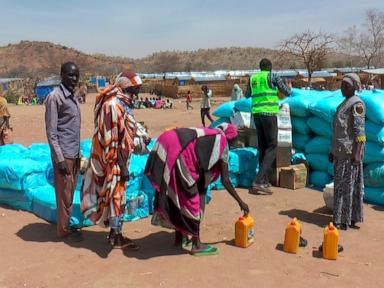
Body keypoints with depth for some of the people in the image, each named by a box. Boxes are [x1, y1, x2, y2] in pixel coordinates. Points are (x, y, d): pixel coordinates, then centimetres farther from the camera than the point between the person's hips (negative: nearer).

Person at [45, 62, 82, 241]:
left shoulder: (73, 97, 14)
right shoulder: (55, 97, -12)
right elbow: (51, 132, -15)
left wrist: (78, 153, 16)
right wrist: (60, 159, -18)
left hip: (74, 154, 8)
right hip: (64, 154, -8)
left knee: (70, 193, 14)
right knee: (64, 194, 0)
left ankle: (67, 226, 25)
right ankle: (63, 231, 12)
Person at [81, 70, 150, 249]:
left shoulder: (121, 104, 11)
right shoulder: (113, 106, -20)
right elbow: (111, 140, -22)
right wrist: (122, 166, -21)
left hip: (120, 158, 10)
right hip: (114, 161, -10)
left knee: (117, 194, 17)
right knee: (116, 195, -1)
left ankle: (115, 232, 29)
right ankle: (116, 236, 11)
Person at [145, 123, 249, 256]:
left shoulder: (206, 136, 32)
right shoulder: (222, 141, 11)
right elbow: (225, 180, 10)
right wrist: (240, 202, 20)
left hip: (165, 147, 8)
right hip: (179, 152, -8)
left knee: (177, 195, 21)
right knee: (191, 198, 5)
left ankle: (179, 237, 34)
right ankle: (196, 244, 14)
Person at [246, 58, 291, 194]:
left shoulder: (252, 78, 15)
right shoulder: (272, 76, 0)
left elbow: (247, 95, 29)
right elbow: (287, 92, 6)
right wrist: (288, 86, 28)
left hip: (256, 113, 6)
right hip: (269, 113, -6)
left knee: (262, 146, 11)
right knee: (272, 146, -6)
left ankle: (264, 181, 12)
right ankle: (258, 181, -19)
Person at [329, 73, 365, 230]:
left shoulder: (357, 104, -9)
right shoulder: (343, 104, 18)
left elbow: (360, 131, -16)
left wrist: (357, 153, -22)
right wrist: (333, 150, 20)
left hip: (350, 152, -9)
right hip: (340, 152, 9)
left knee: (349, 185, -3)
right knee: (339, 185, 12)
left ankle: (348, 219, 5)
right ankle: (340, 217, 21)